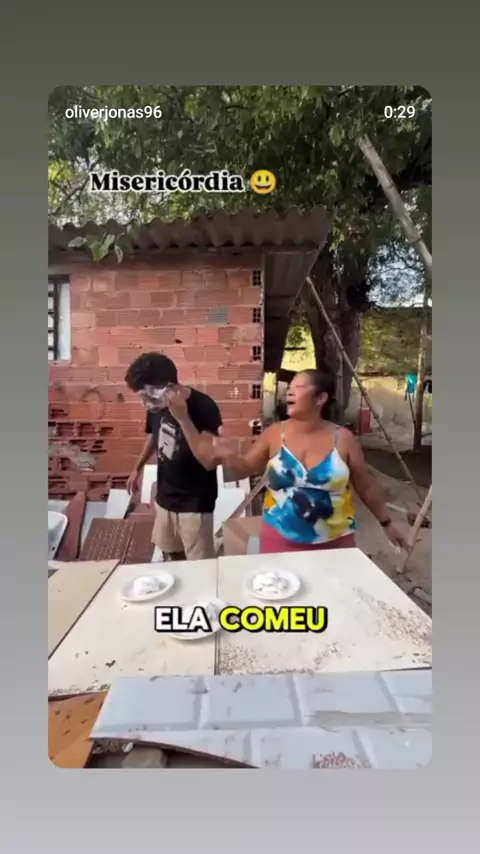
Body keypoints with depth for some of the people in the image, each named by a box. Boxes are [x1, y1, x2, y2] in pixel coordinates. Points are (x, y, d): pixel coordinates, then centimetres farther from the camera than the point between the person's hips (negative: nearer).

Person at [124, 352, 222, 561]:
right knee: (170, 558, 18)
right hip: (164, 498, 6)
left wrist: (183, 417, -36)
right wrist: (138, 468, 27)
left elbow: (209, 461, -32)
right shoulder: (156, 405, -5)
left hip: (194, 504, -6)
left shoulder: (203, 408, -25)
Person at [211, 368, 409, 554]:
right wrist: (228, 456, -21)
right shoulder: (274, 434, -4)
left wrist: (387, 524, 10)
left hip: (335, 542, 0)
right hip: (281, 540, 0)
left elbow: (367, 487, 4)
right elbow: (245, 468, 0)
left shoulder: (342, 438, -6)